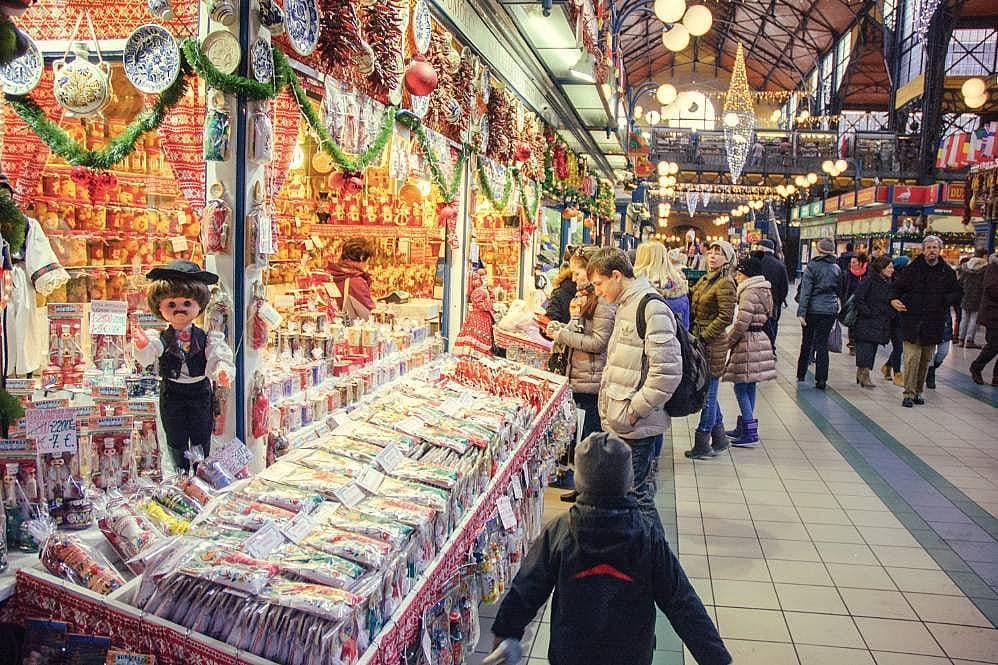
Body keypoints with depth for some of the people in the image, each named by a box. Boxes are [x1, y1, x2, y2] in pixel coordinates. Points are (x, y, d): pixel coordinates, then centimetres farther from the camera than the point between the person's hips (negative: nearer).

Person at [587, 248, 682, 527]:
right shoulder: (626, 305, 15)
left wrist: (635, 410, -18)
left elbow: (668, 371, -23)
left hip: (636, 427, -10)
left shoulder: (651, 308, -17)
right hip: (619, 422, 10)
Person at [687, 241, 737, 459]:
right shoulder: (703, 281, 13)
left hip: (713, 345, -9)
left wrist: (703, 337, -18)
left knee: (708, 395, 0)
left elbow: (726, 317, -18)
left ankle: (702, 444, 10)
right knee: (707, 393, 16)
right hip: (700, 343, 9)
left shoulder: (725, 284, -12)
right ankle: (719, 438, 29)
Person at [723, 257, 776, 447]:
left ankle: (750, 433, -7)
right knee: (749, 387, 16)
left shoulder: (749, 293, -16)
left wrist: (728, 341, -8)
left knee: (741, 387, -7)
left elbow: (742, 323, -22)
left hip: (748, 343, -10)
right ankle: (747, 426, 24)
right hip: (760, 339, 10)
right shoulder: (763, 291, 14)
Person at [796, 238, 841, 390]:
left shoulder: (812, 266, -9)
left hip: (813, 309, -2)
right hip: (830, 310, 2)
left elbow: (805, 291, -12)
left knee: (807, 342, 12)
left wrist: (801, 312, -13)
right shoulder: (836, 268, 3)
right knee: (822, 344, 5)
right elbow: (840, 290, 8)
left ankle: (801, 374, 22)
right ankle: (821, 380, 1)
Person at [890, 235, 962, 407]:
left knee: (926, 359, 11)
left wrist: (948, 299, -9)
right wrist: (894, 300, -16)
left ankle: (918, 391, 23)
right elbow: (897, 287, 4)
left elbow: (958, 293, 13)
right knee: (912, 357, -9)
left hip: (934, 322, 3)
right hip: (912, 321, -3)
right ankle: (909, 393, -2)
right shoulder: (913, 269, -1)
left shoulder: (947, 272, 6)